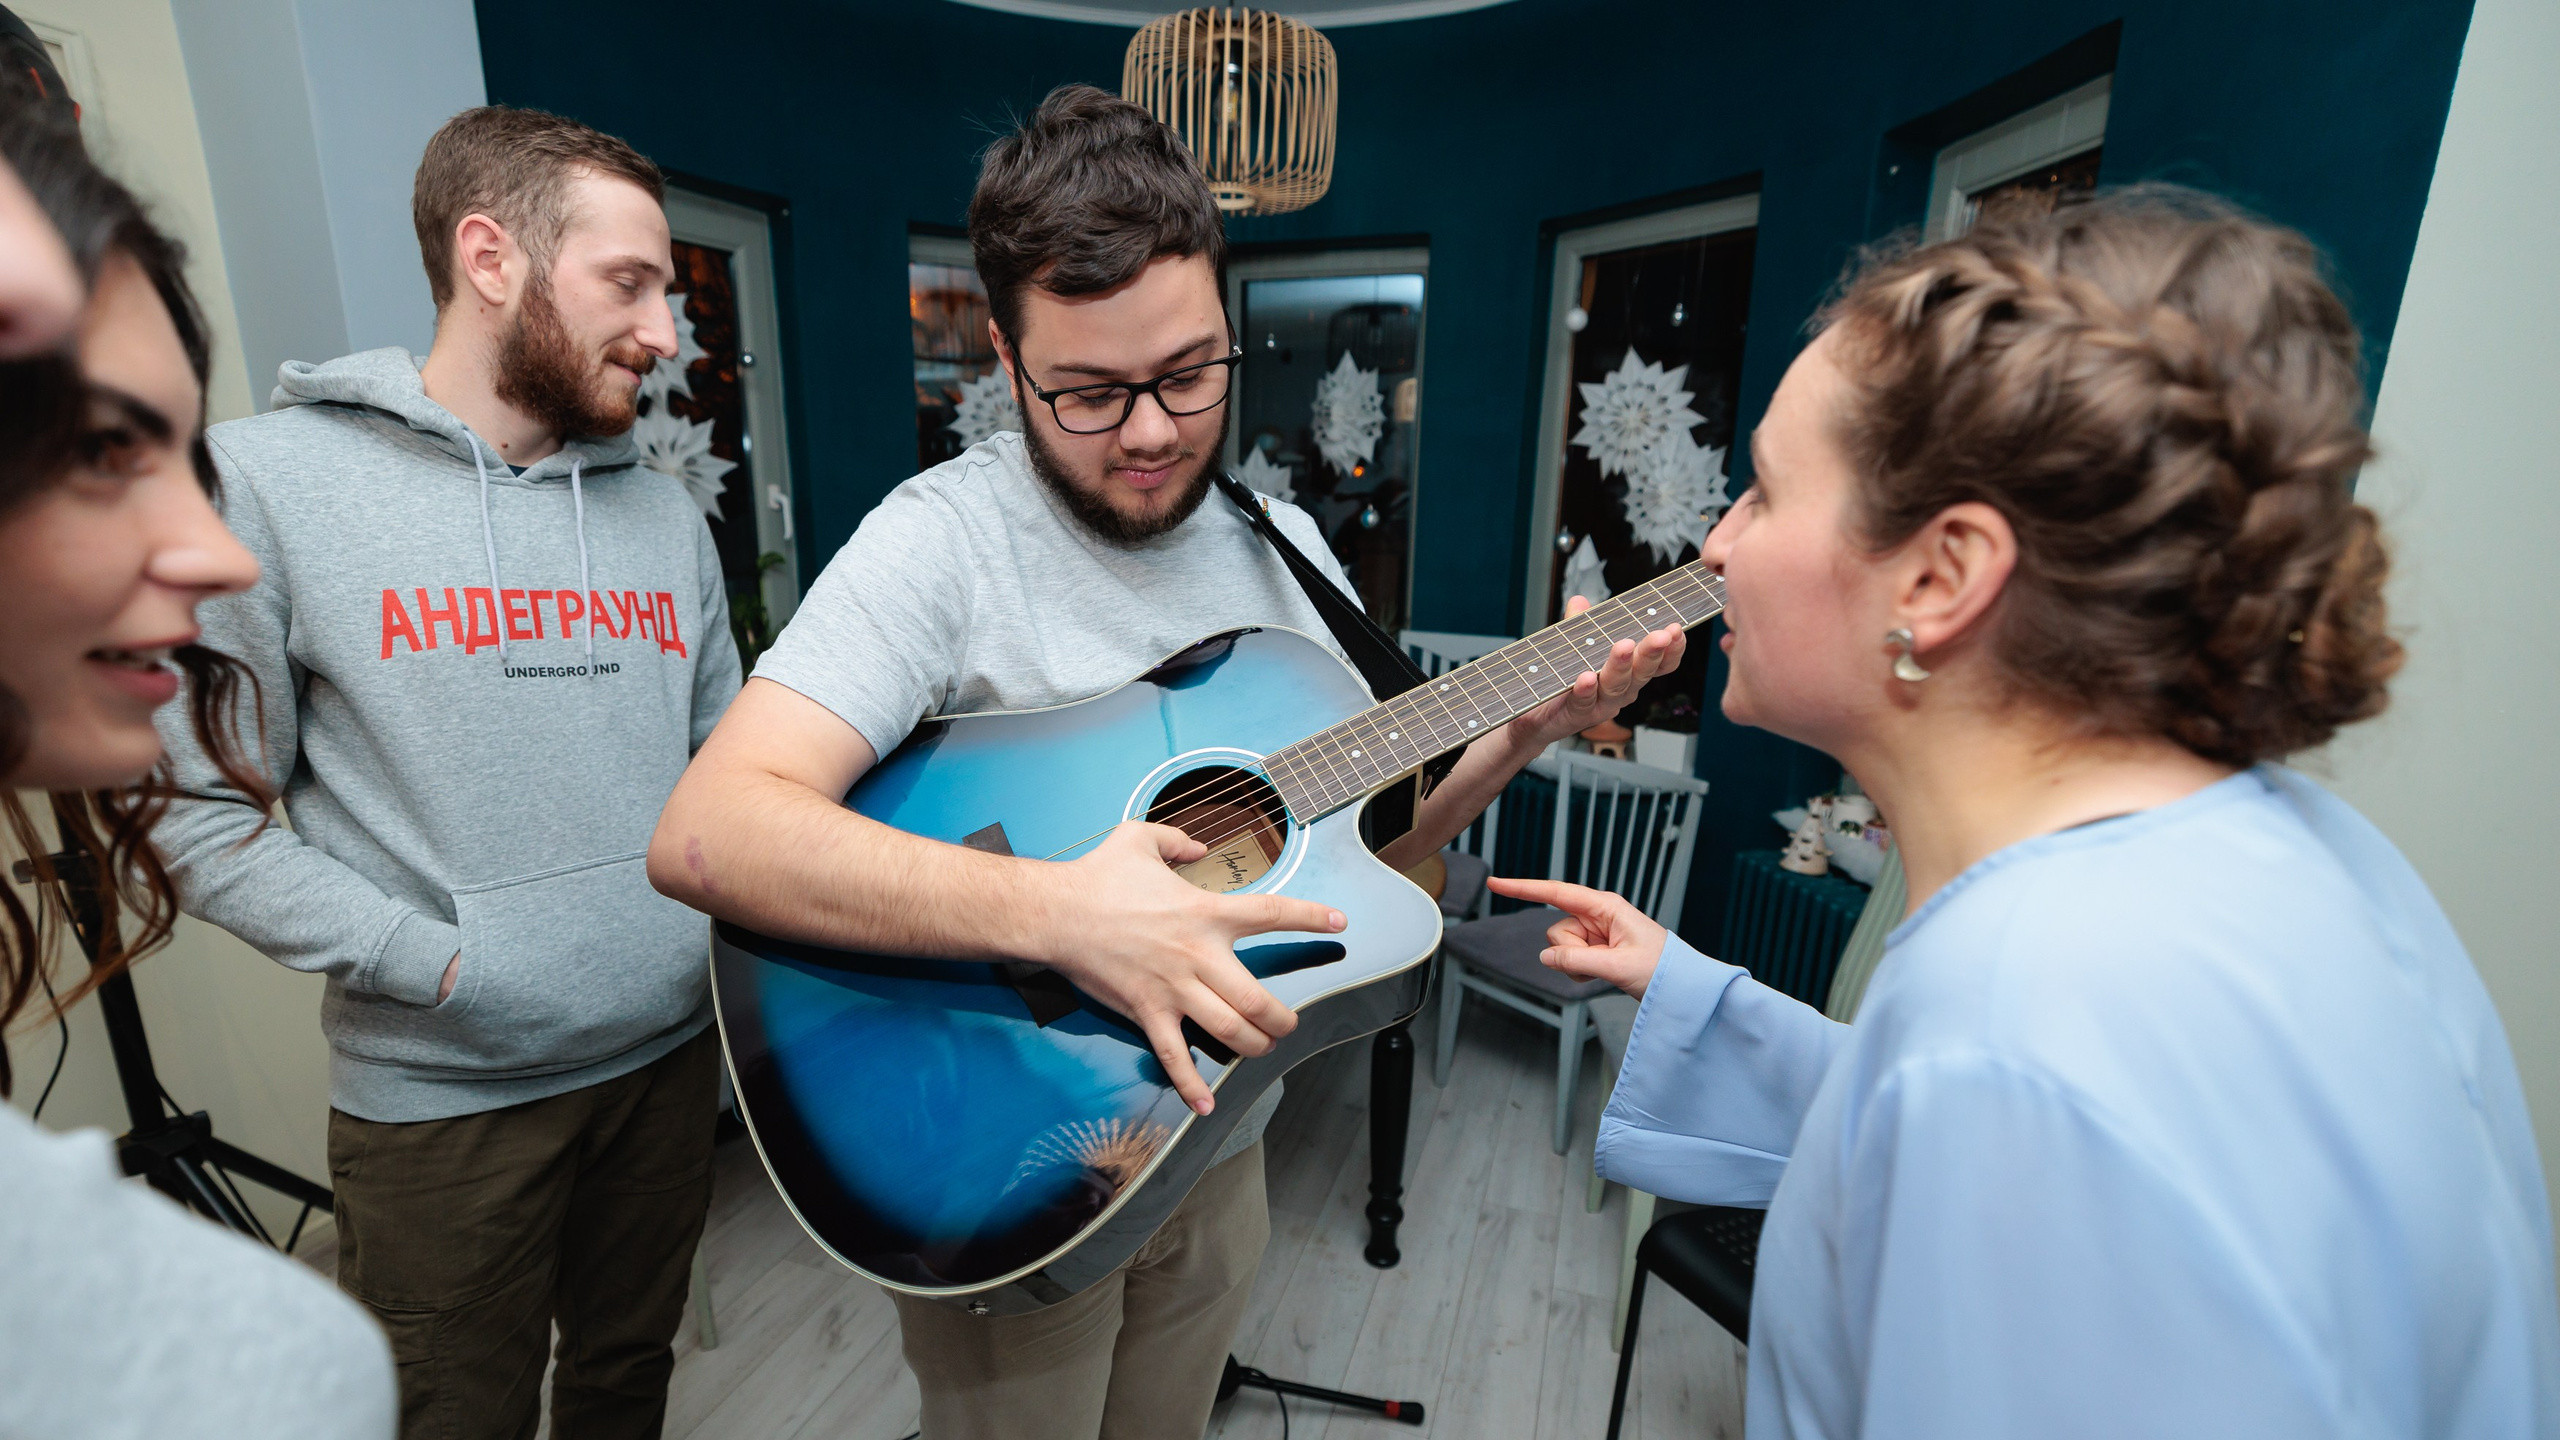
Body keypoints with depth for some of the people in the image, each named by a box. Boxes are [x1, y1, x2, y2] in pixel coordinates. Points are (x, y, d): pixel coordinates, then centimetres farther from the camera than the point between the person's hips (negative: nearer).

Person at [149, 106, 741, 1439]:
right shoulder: (274, 478, -10)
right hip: (442, 1093, -3)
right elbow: (199, 810, -10)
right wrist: (438, 963, -16)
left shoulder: (665, 513, 4)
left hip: (674, 1052, 4)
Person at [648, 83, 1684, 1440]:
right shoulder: (947, 538, -20)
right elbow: (705, 834, -30)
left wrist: (1517, 737, -12)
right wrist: (1057, 909, -40)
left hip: (1216, 1144, 6)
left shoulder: (1283, 546, -1)